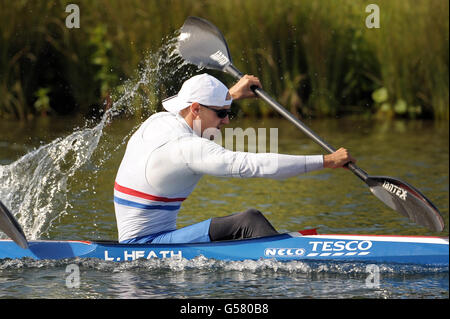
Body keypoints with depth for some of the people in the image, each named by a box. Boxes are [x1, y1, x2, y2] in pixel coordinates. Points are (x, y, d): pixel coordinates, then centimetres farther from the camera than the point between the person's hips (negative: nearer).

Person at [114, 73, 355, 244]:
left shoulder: (159, 121, 10)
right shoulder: (187, 147, -20)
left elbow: (181, 110, 37)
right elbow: (253, 165, -26)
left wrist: (231, 95, 44)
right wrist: (327, 161, -25)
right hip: (143, 245, -10)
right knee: (248, 221, -20)